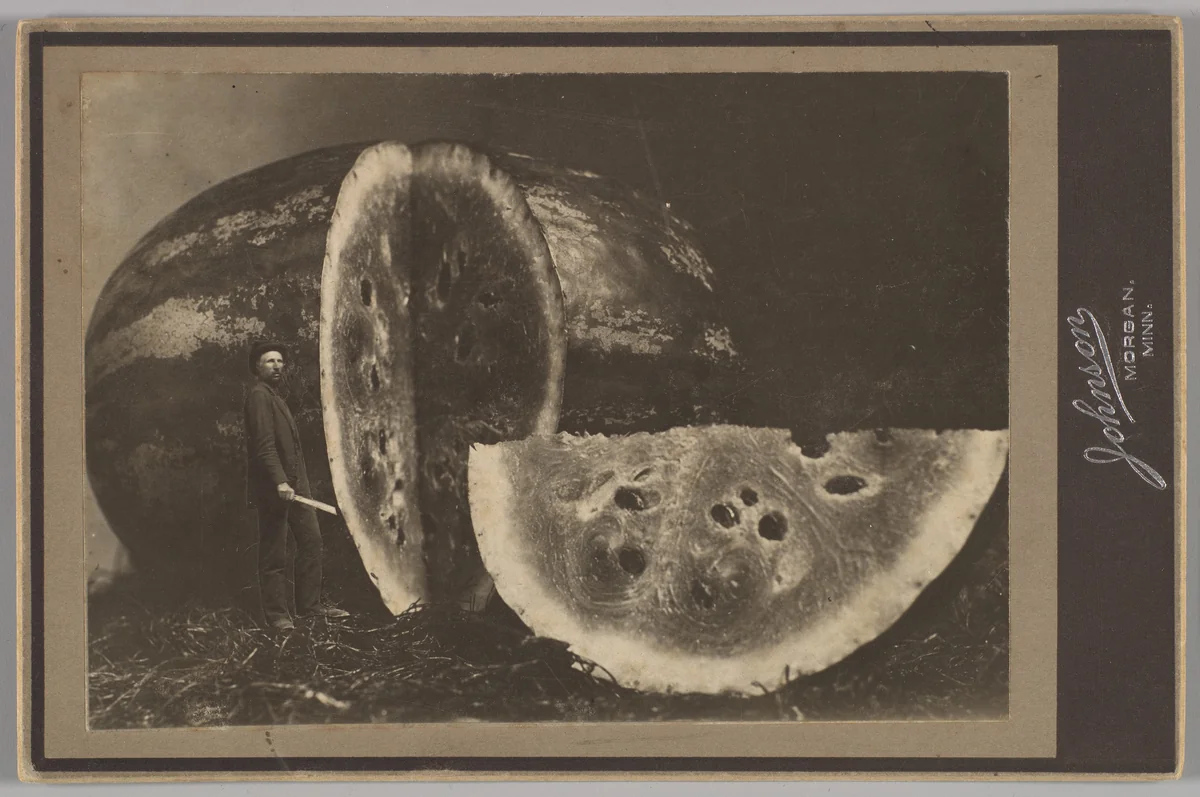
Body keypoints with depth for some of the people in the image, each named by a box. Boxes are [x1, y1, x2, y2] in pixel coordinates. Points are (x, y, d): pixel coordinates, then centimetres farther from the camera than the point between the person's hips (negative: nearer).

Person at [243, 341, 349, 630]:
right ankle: (278, 614, 4)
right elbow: (264, 444, -20)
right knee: (274, 553, -2)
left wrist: (296, 481, 18)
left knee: (311, 540, 8)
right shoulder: (259, 395, -10)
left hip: (294, 483, 10)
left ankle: (309, 605, 13)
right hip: (273, 487, -10)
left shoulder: (275, 396, 20)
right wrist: (279, 482, -28)